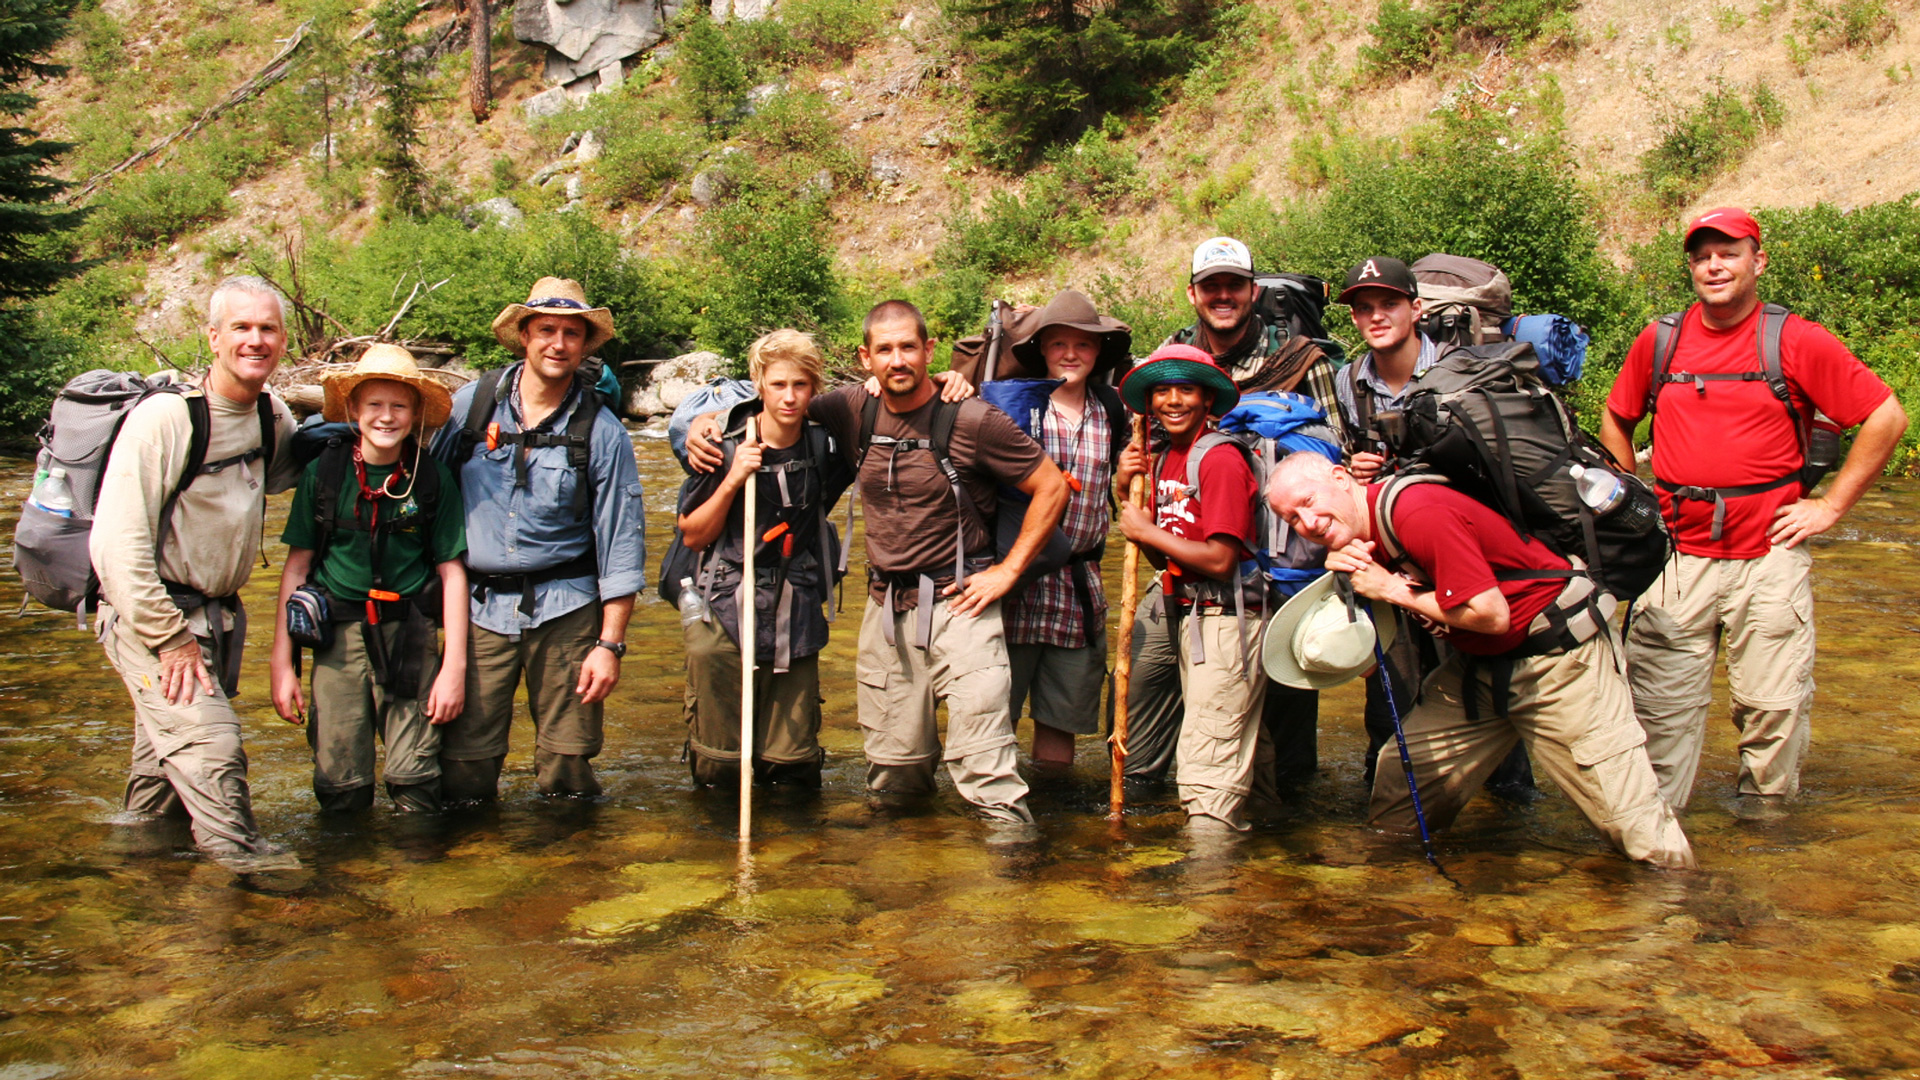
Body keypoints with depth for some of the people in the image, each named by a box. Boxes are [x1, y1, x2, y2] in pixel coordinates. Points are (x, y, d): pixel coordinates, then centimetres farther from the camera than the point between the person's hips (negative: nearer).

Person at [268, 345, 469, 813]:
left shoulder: (433, 479, 0)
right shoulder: (322, 472, 1)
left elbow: (452, 571, 3)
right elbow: (296, 566, 5)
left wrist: (455, 665, -1)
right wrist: (282, 664, 3)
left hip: (410, 634, 0)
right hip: (338, 634, 1)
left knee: (415, 778, -4)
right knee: (339, 783, 1)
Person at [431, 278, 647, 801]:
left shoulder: (602, 433, -2)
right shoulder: (472, 404, 2)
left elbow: (621, 545, -1)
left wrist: (610, 644, -5)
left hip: (564, 611, -1)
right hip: (479, 607, 1)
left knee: (565, 769, 3)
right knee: (463, 766, 0)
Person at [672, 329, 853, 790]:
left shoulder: (825, 445, 1)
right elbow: (692, 536, 1)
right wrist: (733, 479, -14)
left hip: (797, 621, 2)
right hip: (724, 615, -2)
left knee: (791, 762, 5)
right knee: (718, 767, 3)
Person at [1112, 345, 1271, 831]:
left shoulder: (1220, 458, -16)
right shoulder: (1163, 461, 10)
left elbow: (1220, 560, -22)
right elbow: (1164, 560, 11)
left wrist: (1147, 531, -12)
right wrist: (1126, 491, 0)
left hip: (1225, 621, -9)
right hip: (1189, 617, 9)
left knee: (1206, 763, -6)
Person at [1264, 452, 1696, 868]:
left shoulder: (1418, 512, -24)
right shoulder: (1360, 537, 2)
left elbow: (1491, 614, -27)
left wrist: (1393, 589, -19)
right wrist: (1347, 579, -11)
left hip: (1557, 657, -8)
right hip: (1478, 666, 9)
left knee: (1641, 835, -8)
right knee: (1391, 813, 7)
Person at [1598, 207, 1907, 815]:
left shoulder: (1797, 342, -2)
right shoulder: (1658, 342, 7)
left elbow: (1887, 417, 0)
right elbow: (1614, 421, 22)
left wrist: (1831, 505, -3)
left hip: (1769, 554, -2)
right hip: (1676, 554, 2)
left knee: (1773, 702, 2)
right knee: (1660, 702, 5)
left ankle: (1762, 807, 24)